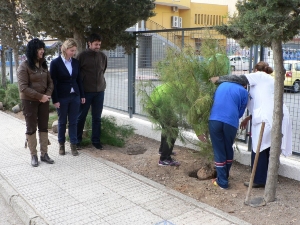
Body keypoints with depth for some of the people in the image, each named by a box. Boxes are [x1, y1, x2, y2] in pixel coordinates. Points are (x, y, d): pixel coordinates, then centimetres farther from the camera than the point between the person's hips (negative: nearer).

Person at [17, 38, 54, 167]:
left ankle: (44, 154, 17)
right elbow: (23, 87, -17)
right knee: (31, 128, 4)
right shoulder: (24, 66, -11)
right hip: (29, 101, -5)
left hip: (44, 101, 5)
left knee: (44, 127, 8)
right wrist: (40, 96, -20)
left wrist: (48, 95, -9)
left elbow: (50, 82, 9)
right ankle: (33, 155, 12)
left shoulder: (43, 65, 7)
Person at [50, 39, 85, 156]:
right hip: (62, 97, -3)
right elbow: (53, 82, -8)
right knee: (62, 121, 10)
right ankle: (61, 145, 24)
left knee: (73, 121, 7)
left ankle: (73, 145, 15)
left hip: (75, 96, 3)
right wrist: (55, 100, -11)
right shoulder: (55, 63, -8)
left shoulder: (76, 62, 5)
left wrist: (82, 95, 8)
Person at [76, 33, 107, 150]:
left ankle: (96, 140, 19)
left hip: (99, 91, 3)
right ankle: (77, 140, 18)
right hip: (85, 91, -3)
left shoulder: (103, 56, 5)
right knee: (81, 117, 6)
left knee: (97, 118, 9)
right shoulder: (82, 56, -5)